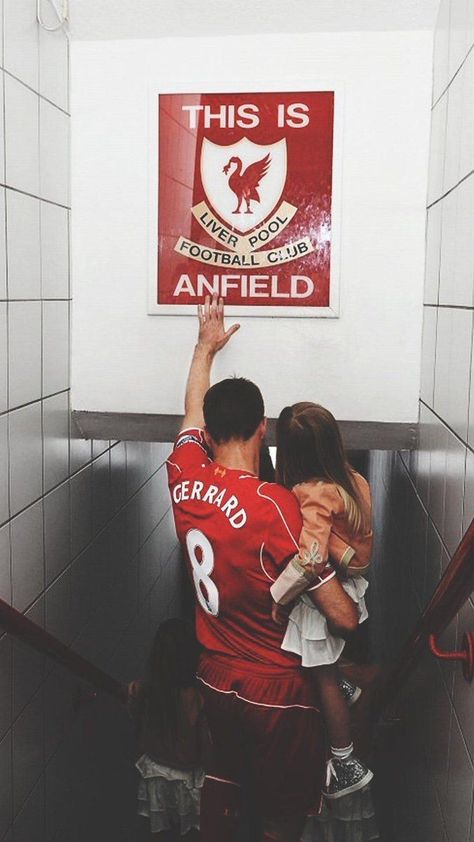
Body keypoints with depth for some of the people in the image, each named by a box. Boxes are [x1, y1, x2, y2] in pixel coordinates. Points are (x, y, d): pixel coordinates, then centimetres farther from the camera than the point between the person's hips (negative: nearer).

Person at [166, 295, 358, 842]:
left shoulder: (183, 478, -11)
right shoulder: (275, 505, -29)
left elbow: (192, 413, 13)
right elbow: (343, 617, -23)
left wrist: (206, 346, 28)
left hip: (214, 675, 6)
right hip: (276, 688, -6)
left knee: (221, 778, 29)